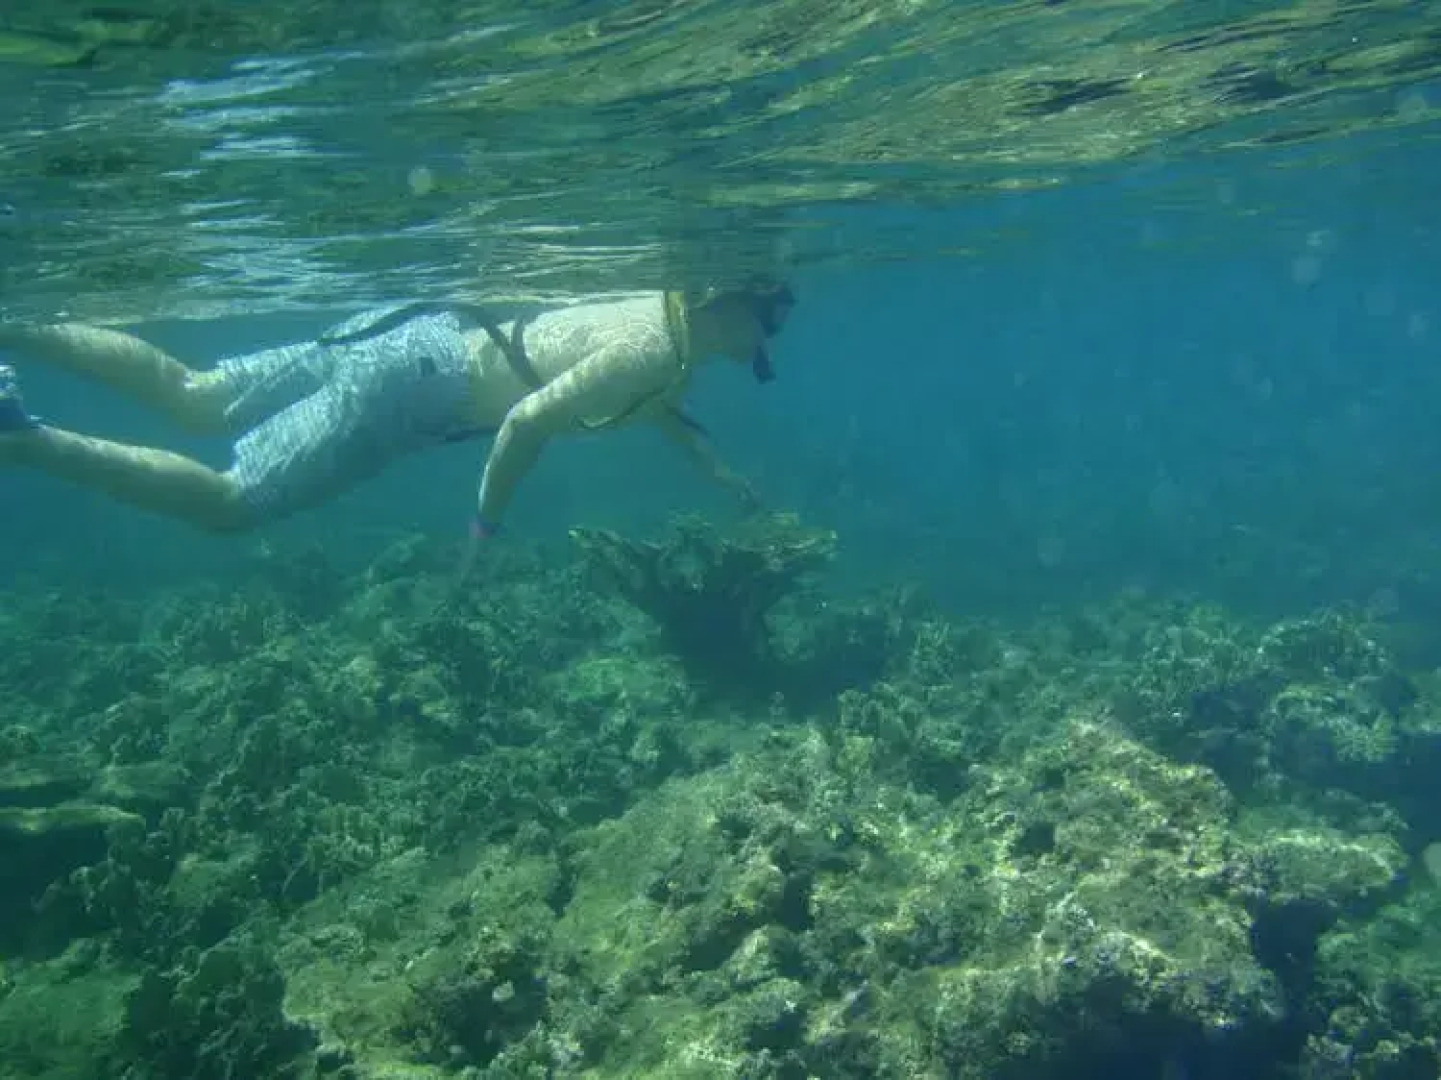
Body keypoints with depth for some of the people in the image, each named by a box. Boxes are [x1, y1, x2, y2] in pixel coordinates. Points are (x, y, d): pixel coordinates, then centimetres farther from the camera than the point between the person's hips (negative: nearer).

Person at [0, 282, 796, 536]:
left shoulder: (664, 311, 10)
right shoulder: (657, 352, -20)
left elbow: (646, 398, 31)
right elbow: (526, 423, -25)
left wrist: (705, 454, 23)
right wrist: (487, 523, -12)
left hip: (430, 332, 9)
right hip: (414, 385, -9)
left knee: (189, 398, 16)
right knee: (224, 505, -5)